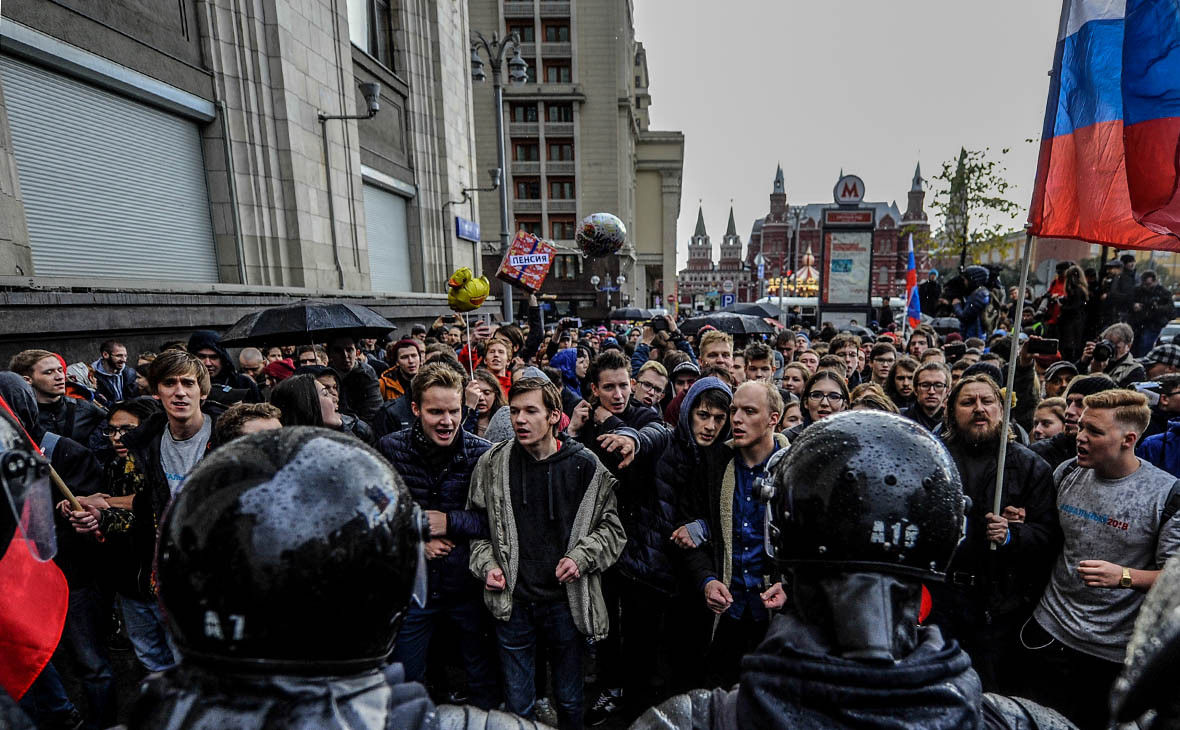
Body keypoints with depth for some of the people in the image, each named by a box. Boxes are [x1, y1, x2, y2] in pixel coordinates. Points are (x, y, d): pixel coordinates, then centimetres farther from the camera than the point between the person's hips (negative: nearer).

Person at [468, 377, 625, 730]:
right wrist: (487, 564, -6)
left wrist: (581, 557, -15)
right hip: (511, 602, 1)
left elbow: (612, 527, -1)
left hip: (566, 601, 0)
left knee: (569, 701, 20)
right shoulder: (492, 463, -5)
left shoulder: (585, 465, -9)